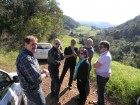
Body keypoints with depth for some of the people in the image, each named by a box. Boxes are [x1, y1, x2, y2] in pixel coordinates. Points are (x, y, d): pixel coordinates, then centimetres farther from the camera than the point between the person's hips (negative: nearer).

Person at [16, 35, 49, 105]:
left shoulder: (27, 55, 2)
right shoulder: (26, 58, -33)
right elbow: (37, 79, -34)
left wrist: (42, 72, -4)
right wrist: (45, 74, -13)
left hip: (32, 87, 10)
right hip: (32, 89, -10)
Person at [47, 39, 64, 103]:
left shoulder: (57, 50, 3)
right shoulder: (51, 51, -24)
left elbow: (62, 58, 2)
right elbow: (55, 62, -29)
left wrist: (60, 53, -16)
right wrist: (59, 61, -8)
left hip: (56, 67, 9)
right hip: (52, 68, -9)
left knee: (53, 81, 23)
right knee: (57, 83, -5)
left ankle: (53, 93, 41)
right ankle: (57, 97, 9)